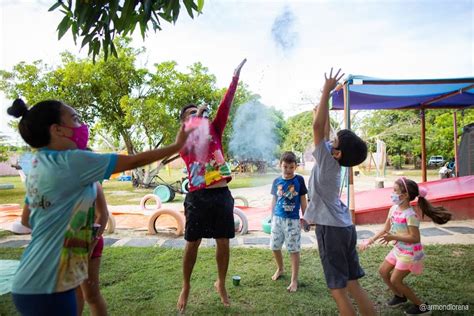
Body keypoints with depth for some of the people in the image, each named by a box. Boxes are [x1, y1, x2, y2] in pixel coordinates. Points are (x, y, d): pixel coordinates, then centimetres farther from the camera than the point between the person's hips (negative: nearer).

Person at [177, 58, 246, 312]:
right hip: (198, 197, -3)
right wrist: (197, 115, -19)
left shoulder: (213, 131, 12)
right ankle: (186, 288, 29)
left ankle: (221, 284, 32)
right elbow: (186, 140, -19)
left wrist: (235, 78, -1)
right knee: (192, 244, 8)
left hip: (222, 195, 3)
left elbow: (225, 106, 5)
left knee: (223, 243, 11)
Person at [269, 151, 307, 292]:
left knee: (294, 250, 3)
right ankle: (280, 268, 39)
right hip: (278, 219, 3)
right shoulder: (276, 181, 2)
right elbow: (274, 200, 10)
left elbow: (303, 200, 0)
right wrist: (272, 218, 12)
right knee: (274, 247, 12)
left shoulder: (299, 180, -5)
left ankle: (294, 280, 16)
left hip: (293, 220, -3)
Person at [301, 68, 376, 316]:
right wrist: (325, 99, 21)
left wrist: (326, 90, -10)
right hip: (344, 227, 9)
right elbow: (325, 128, 15)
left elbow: (318, 126, -16)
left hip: (331, 229, -9)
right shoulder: (333, 161, 7)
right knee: (352, 285, 15)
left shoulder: (327, 160, -12)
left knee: (338, 289, 1)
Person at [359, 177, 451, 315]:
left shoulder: (410, 215, -27)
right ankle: (399, 296, 34)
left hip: (410, 252, -8)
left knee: (395, 280, 0)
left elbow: (415, 238, -26)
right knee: (383, 271, 13)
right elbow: (385, 229, 5)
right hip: (398, 249, 8)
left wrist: (393, 237, -27)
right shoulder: (393, 209, -2)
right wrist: (369, 241, 0)